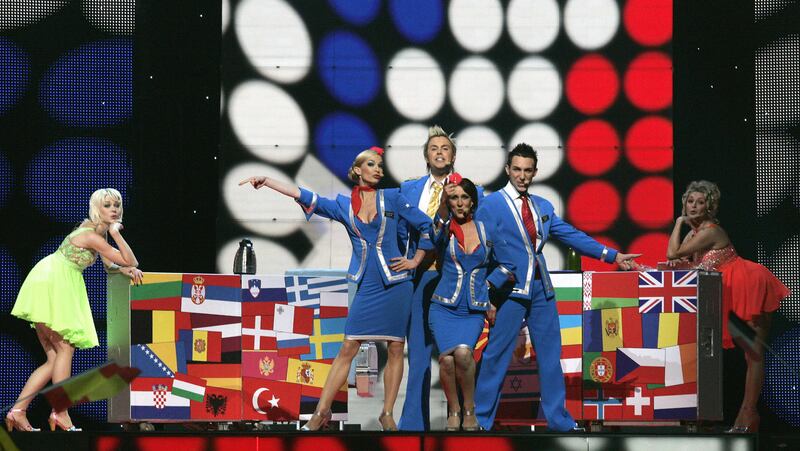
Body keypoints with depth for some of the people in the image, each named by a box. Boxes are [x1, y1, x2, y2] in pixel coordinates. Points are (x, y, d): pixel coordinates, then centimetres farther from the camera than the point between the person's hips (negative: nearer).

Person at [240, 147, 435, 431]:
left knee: (396, 349, 0)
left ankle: (387, 414, 7)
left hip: (396, 283, -1)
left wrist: (415, 261, 4)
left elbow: (426, 227, 9)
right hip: (367, 287, 1)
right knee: (347, 349, -3)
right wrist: (266, 182, -8)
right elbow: (306, 197, 0)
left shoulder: (393, 199, 3)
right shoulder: (344, 205, 7)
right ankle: (322, 412, 1)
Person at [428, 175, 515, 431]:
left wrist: (489, 285, 10)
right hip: (444, 306, 0)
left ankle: (469, 410, -8)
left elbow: (507, 265, 21)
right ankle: (453, 411, 1)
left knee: (462, 352, -25)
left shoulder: (486, 230, 9)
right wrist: (442, 209, -29)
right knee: (447, 358, -20)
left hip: (474, 310, 0)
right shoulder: (444, 229, 5)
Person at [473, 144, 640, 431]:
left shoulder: (543, 207, 13)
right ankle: (480, 421, 5)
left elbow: (572, 235, 14)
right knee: (495, 357, -4)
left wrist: (612, 255, 8)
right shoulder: (491, 205, -5)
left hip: (541, 289, 6)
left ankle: (558, 419, 18)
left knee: (550, 356, 10)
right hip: (509, 291, -6)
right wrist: (487, 299, -13)